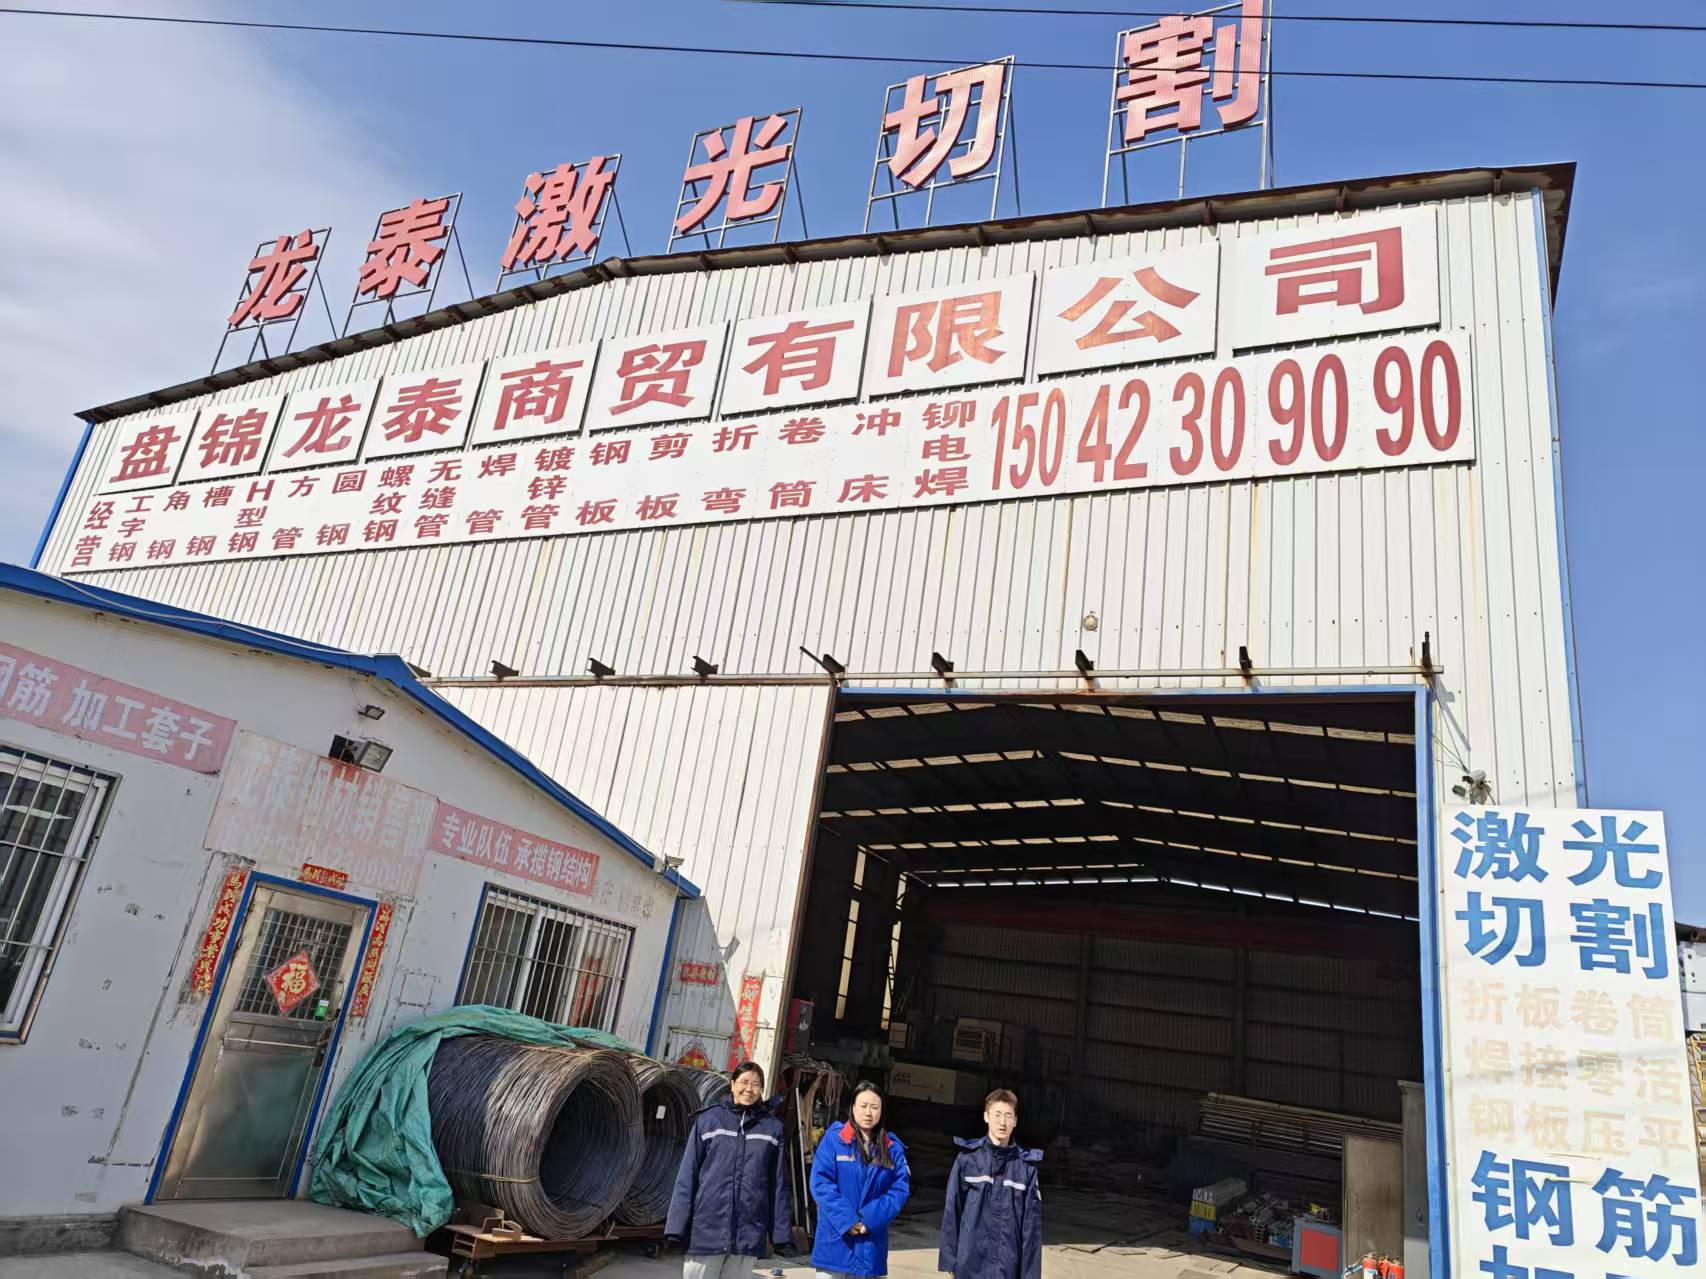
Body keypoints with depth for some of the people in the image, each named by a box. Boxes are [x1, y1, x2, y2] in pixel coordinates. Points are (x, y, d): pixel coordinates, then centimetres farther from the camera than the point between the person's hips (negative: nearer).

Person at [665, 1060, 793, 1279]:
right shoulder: (708, 1119, 0)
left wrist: (782, 1232, 2)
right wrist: (677, 1226, -6)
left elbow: (779, 1184, 5)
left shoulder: (772, 1128, 4)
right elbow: (687, 1176, -1)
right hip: (707, 1229, -1)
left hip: (749, 1235, 1)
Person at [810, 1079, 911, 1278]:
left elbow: (900, 1189, 0)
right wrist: (845, 1220, -17)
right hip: (834, 1238, -3)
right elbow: (820, 1182, -9)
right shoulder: (834, 1138, -5)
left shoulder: (893, 1148, 5)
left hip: (870, 1242, 3)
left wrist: (871, 1219, -13)